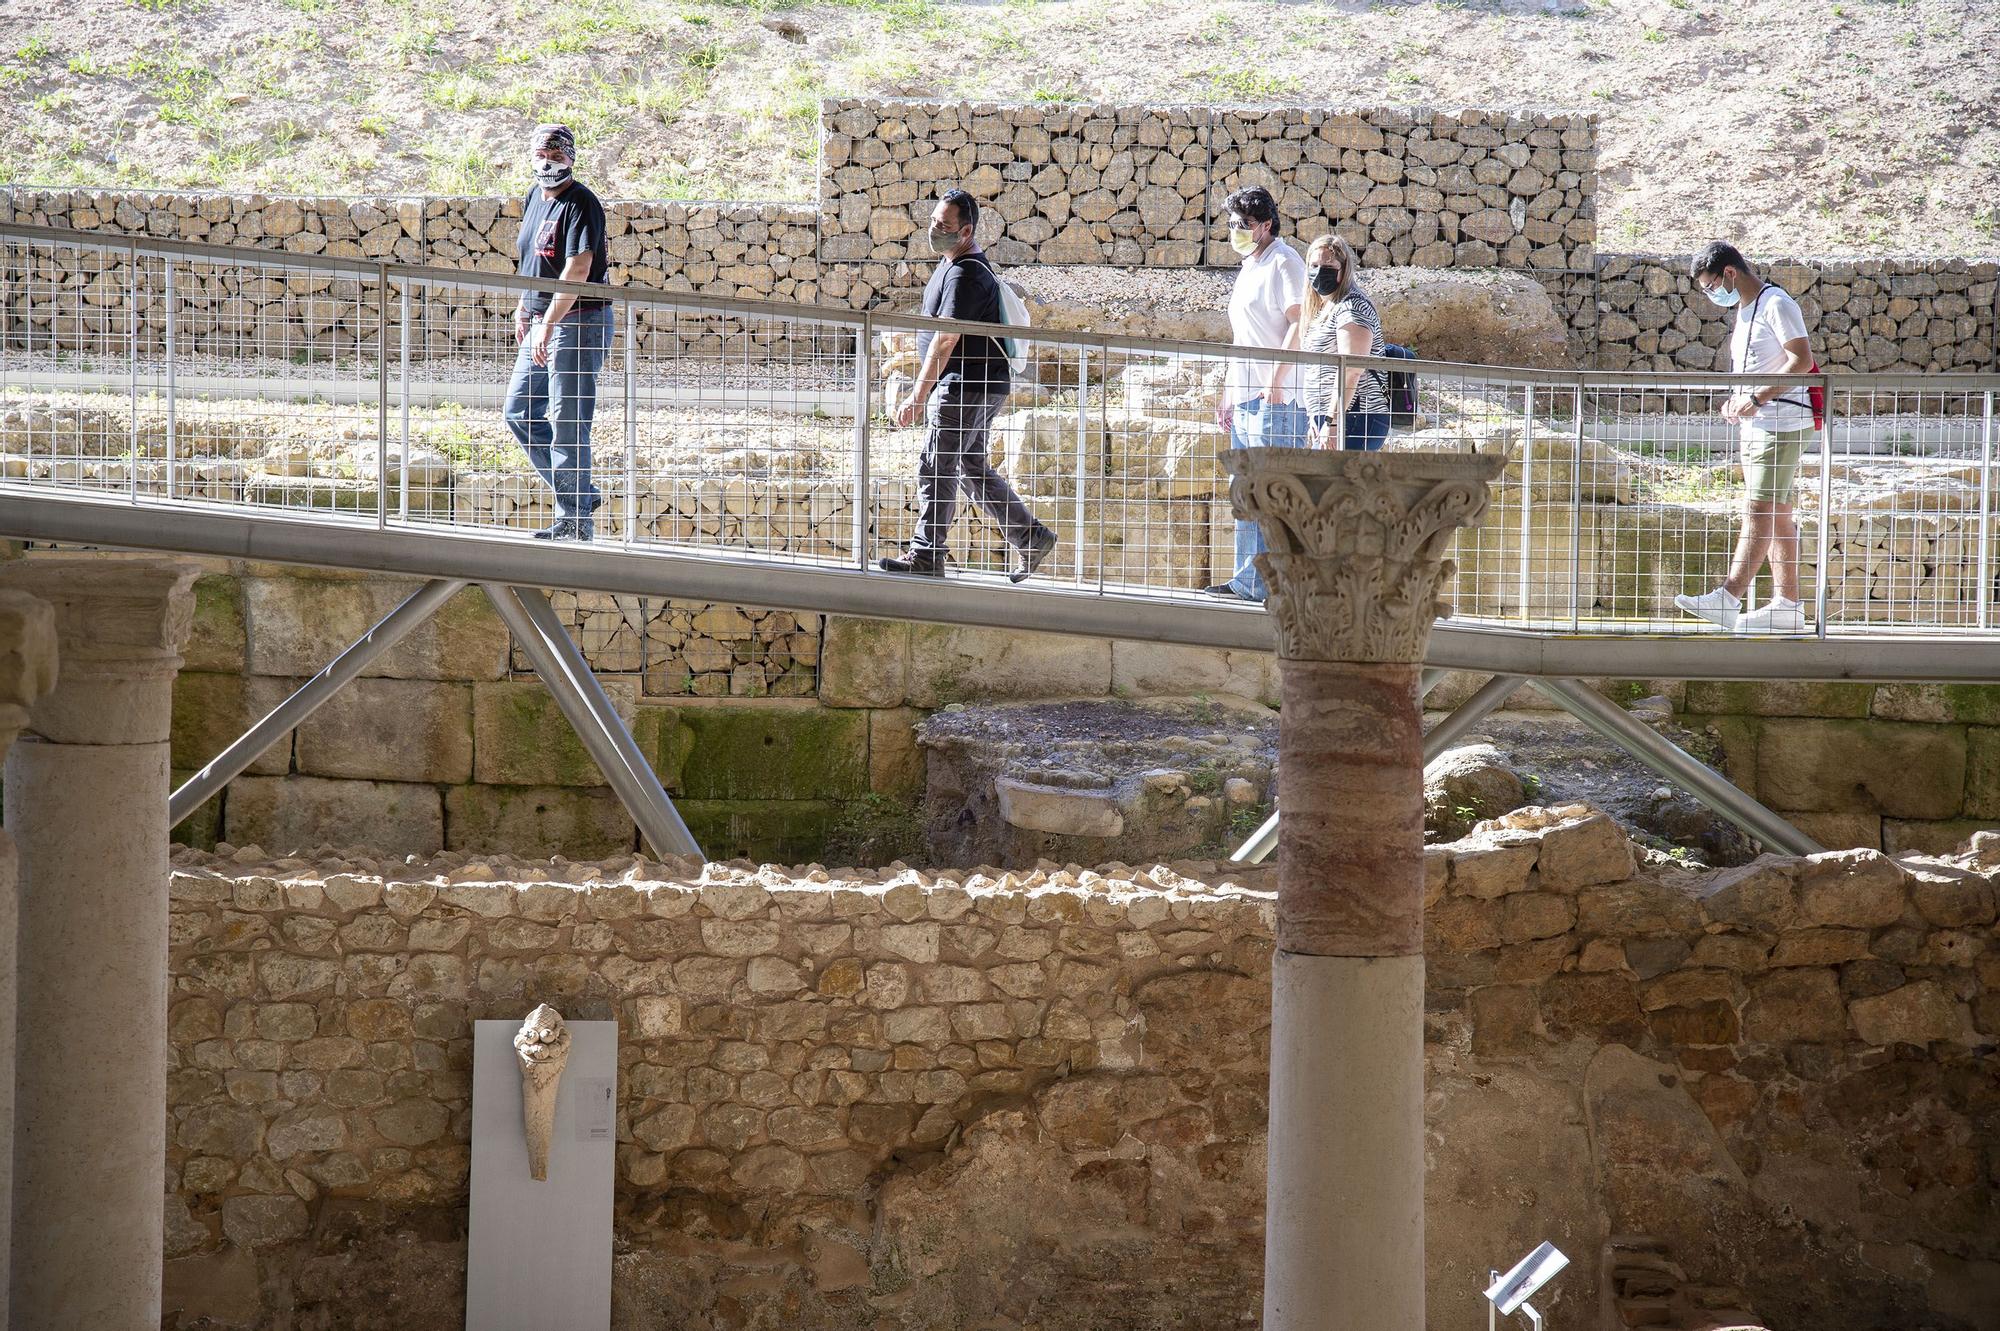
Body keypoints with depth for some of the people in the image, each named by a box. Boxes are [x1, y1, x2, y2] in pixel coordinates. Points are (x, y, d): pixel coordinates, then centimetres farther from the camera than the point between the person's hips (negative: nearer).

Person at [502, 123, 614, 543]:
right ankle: (581, 493, 19)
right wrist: (523, 308, 23)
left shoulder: (580, 204, -16)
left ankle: (573, 521, -4)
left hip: (577, 322, -10)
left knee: (567, 422, -9)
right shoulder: (534, 199, 12)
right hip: (543, 321, 10)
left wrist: (548, 324, -30)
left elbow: (577, 271, -24)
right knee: (519, 412, 11)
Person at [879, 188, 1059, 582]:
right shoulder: (951, 265, 15)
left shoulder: (966, 275, -18)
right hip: (967, 385, 11)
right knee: (973, 468, 15)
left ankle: (926, 555, -3)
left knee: (935, 467, -7)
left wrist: (919, 396, -22)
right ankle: (1031, 539, 17)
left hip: (968, 384, -11)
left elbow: (945, 341, -22)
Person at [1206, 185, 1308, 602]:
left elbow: (1298, 324, -18)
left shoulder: (1283, 263, -7)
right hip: (1246, 397, 10)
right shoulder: (1248, 269, 22)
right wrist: (1228, 392, 24)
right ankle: (1248, 581, 14)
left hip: (1276, 399, -10)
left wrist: (1276, 379, -24)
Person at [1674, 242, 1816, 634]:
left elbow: (1802, 359, -19)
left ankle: (1728, 598, -19)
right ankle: (1787, 606, 10)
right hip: (1756, 425, 10)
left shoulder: (1776, 305, -11)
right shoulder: (1744, 311, 19)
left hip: (1783, 424, -10)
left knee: (1759, 512, -12)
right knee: (1776, 514, 9)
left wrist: (1758, 398, -22)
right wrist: (1735, 401, 9)